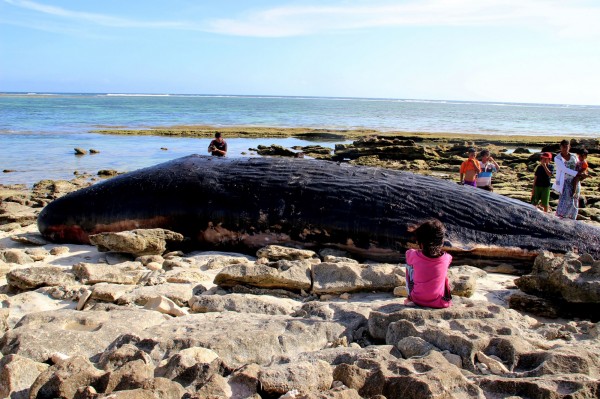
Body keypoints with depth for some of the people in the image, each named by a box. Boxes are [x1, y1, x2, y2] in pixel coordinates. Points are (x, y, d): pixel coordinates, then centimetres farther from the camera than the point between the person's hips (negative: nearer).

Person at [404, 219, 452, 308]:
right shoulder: (446, 258, -14)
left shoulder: (414, 256, -17)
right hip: (440, 303, 1)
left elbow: (409, 253, 10)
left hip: (418, 300, -1)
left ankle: (410, 298, 17)